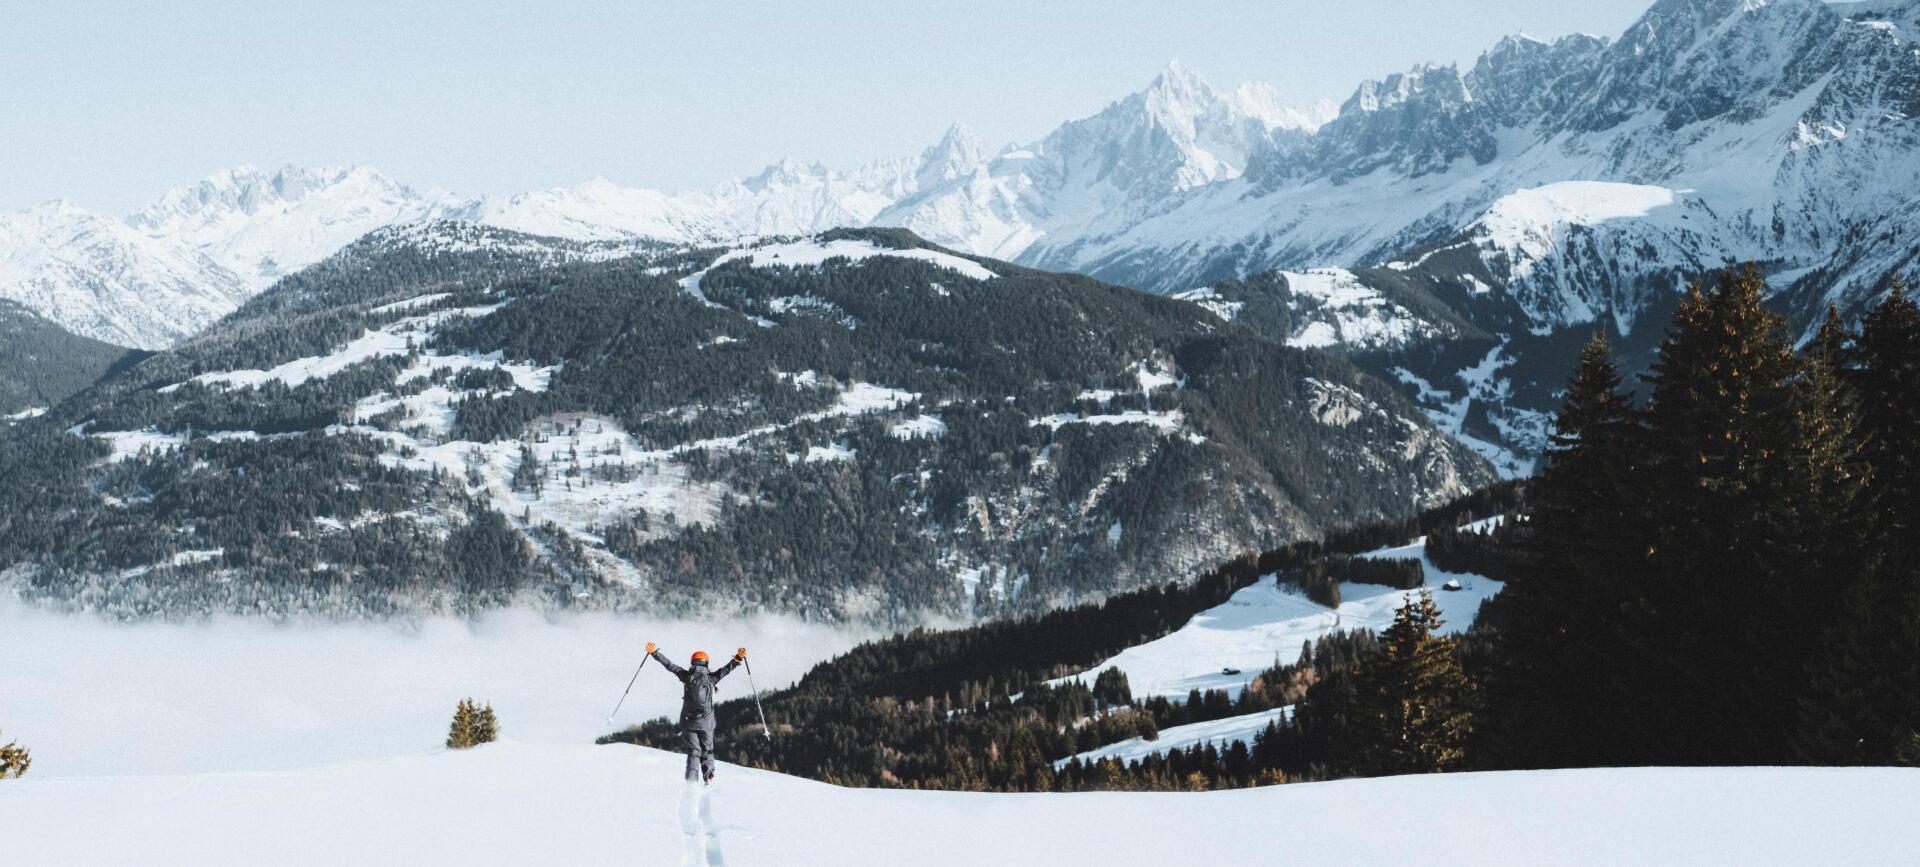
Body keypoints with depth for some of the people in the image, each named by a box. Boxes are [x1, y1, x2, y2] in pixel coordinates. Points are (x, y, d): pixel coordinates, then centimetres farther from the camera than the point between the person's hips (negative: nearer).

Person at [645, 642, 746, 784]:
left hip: (688, 721, 0)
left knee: (693, 751, 3)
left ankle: (691, 781, -9)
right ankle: (708, 779, 9)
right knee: (707, 750, 14)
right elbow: (727, 668, 1)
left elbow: (669, 665, -2)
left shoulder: (687, 676, -4)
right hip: (706, 722, 0)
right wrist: (739, 657, 7)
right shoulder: (711, 678, -4)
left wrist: (655, 652, 1)